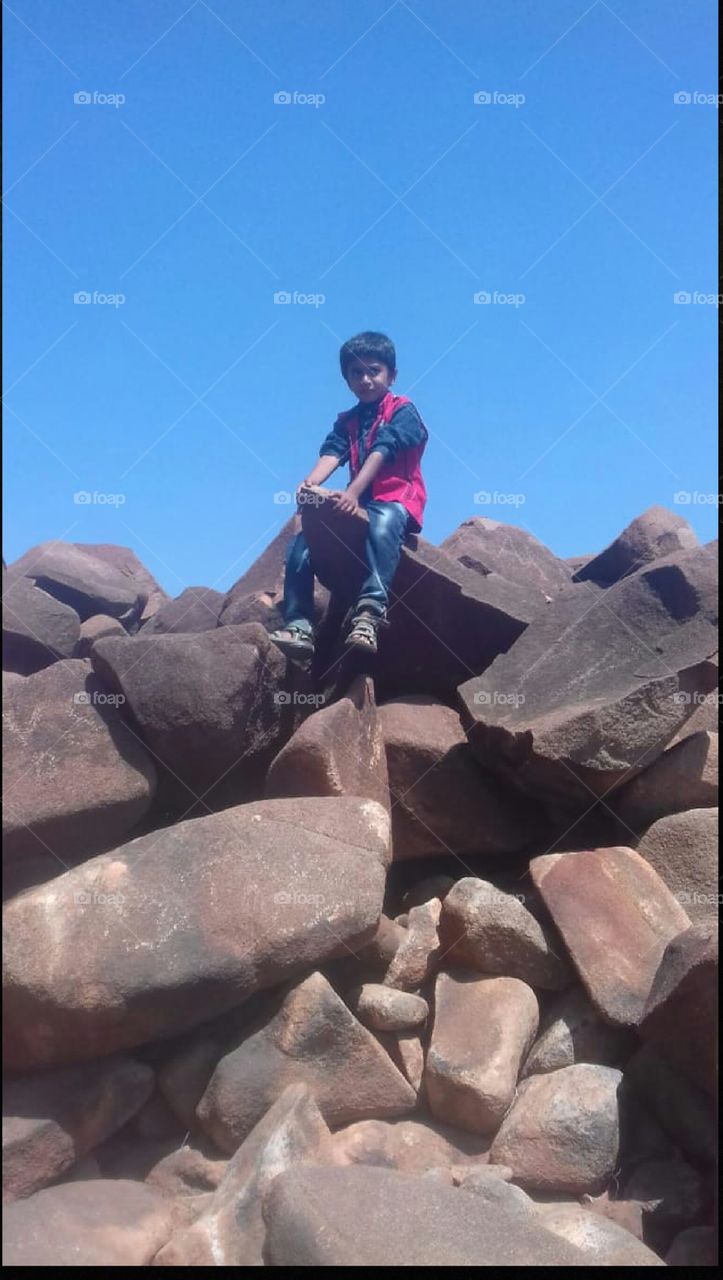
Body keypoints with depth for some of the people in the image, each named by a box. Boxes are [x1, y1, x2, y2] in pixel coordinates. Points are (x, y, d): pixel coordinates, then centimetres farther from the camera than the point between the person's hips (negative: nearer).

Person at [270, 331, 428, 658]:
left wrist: (352, 492, -33)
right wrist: (310, 483, -27)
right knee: (301, 541, -13)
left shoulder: (402, 411, -1)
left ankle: (369, 612, -50)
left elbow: (381, 452, -18)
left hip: (397, 500, -6)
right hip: (360, 503, 6)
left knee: (383, 523, -41)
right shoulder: (347, 421, 16)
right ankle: (298, 625, -20)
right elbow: (331, 454, -4)